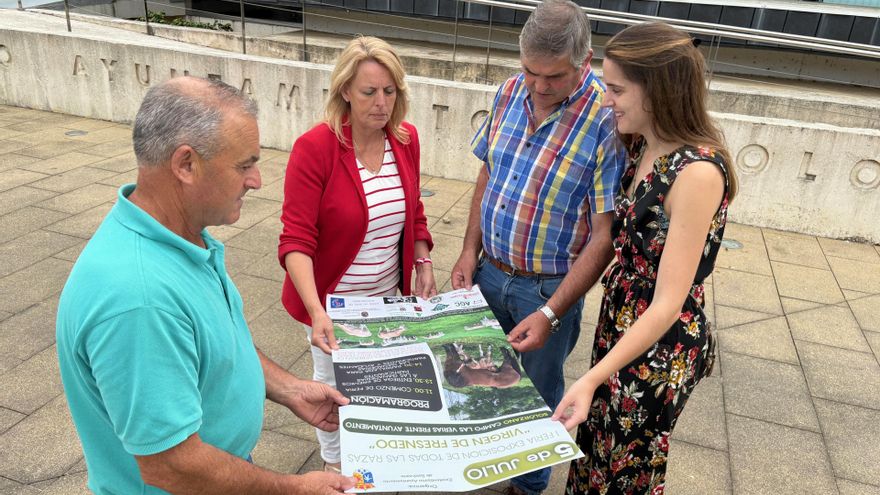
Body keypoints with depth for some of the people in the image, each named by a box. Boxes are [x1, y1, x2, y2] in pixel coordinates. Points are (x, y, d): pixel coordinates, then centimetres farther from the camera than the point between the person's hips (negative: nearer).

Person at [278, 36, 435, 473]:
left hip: (389, 294, 5)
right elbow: (296, 240, -25)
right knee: (335, 381, 15)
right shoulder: (314, 147, -23)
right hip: (332, 298, -4)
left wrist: (423, 264, -2)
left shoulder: (406, 139, -6)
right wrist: (316, 311, -35)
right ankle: (334, 460, 44)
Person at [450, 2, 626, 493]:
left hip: (549, 288, -5)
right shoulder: (511, 92, -4)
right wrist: (470, 251, 1)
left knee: (537, 395, 16)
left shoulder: (609, 120, -22)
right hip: (489, 271, 5)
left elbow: (605, 236, -21)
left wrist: (550, 314, -24)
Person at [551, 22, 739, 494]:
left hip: (660, 346, -7)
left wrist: (592, 379, -29)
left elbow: (668, 302, -28)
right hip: (619, 323, 7)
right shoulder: (644, 146, -2)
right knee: (598, 446, 25)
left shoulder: (697, 172, -28)